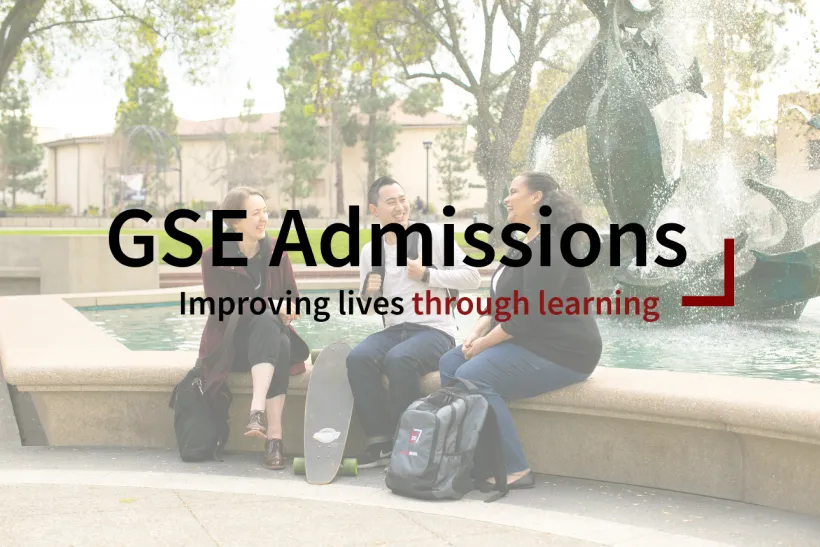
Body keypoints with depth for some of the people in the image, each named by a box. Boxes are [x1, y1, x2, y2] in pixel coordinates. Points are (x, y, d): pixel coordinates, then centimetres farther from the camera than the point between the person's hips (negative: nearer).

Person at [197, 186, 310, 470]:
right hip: (230, 343, -3)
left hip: (270, 337, 4)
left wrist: (286, 311, -18)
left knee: (282, 345, -34)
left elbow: (292, 298, 8)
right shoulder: (213, 257, -6)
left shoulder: (276, 250, 6)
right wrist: (268, 307, -24)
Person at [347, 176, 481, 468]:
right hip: (393, 331, 4)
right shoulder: (369, 251, 13)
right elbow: (368, 308, 20)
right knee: (357, 358, -26)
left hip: (435, 330, -4)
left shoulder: (433, 234, 0)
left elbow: (473, 277, -5)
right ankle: (380, 441, -16)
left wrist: (427, 274, -14)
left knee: (398, 359, -35)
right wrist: (368, 294, -3)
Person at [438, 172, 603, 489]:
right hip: (525, 343, 11)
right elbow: (499, 300, 19)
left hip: (559, 352, -11)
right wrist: (477, 333, 1)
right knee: (449, 365, 4)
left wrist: (485, 343, -16)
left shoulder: (549, 247, -18)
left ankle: (516, 471, -19)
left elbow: (531, 314, -25)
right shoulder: (524, 245, 18)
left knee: (472, 377, -25)